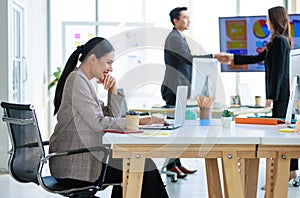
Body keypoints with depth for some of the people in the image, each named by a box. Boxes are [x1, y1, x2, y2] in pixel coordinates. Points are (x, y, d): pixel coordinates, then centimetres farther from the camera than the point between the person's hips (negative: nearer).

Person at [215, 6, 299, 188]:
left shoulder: (279, 41, -13)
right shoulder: (279, 41, 18)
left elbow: (278, 71, -18)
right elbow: (257, 58, 24)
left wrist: (271, 97, -18)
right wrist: (231, 58, 25)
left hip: (279, 94, -10)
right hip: (282, 95, 10)